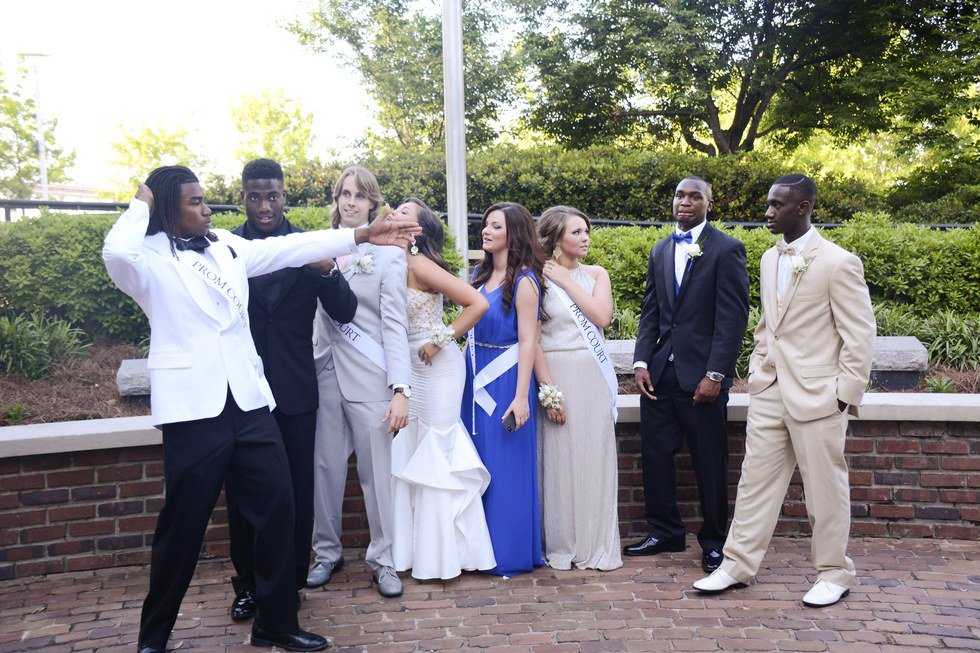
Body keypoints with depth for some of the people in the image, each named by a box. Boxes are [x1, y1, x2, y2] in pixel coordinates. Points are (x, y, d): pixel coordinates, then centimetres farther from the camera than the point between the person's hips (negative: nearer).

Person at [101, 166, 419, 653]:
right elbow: (116, 251, -28)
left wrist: (361, 235, 11)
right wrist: (142, 205, -9)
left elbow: (289, 249, 12)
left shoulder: (226, 245, 12)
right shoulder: (151, 258, -6)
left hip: (248, 401, 6)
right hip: (194, 408, -5)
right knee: (183, 525, 4)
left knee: (277, 507, 7)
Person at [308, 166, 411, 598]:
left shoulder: (388, 252, -1)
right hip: (324, 371, 3)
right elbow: (313, 311, 13)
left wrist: (400, 389, -13)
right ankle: (327, 552, 27)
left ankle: (383, 558, 19)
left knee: (377, 471, 3)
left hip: (368, 377, -3)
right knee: (325, 468, 10)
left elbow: (394, 323, -6)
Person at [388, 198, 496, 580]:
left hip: (436, 367, -7)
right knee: (410, 456, 12)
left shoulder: (420, 265, -15)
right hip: (411, 368, 8)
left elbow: (477, 304, -20)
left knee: (435, 455, 1)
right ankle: (414, 549, 25)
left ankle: (441, 556, 14)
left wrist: (440, 341, -15)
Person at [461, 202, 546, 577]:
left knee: (507, 468, 1)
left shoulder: (523, 280, -10)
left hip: (506, 381, -7)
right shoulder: (481, 274, 10)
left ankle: (511, 551, 15)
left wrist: (521, 397, -19)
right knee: (479, 465, 13)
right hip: (476, 379, 7)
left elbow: (528, 341, -14)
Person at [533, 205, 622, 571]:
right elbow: (532, 339, -6)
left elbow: (603, 316, -7)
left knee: (594, 458, 5)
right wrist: (548, 390, -11)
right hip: (556, 374, -3)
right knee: (559, 459, 1)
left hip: (593, 376, 3)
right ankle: (561, 546, 14)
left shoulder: (595, 274, 10)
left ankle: (596, 545, 16)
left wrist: (567, 281, -5)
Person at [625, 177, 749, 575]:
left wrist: (715, 374, -15)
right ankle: (665, 533, 24)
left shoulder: (726, 249, -4)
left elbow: (733, 317, -10)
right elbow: (650, 312, 13)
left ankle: (714, 541, 20)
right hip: (659, 373, 6)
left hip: (701, 375, -5)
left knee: (710, 463, 5)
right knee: (656, 455, 9)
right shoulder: (660, 251, 14)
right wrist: (641, 362, 1)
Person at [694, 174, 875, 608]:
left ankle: (833, 574, 23)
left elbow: (860, 334, -10)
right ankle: (737, 566, 19)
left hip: (817, 394, -6)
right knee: (756, 481, 10)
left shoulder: (839, 263, -11)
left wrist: (847, 394, -11)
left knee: (826, 489, 6)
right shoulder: (769, 259, 11)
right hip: (769, 392, 6)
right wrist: (757, 369, 12)